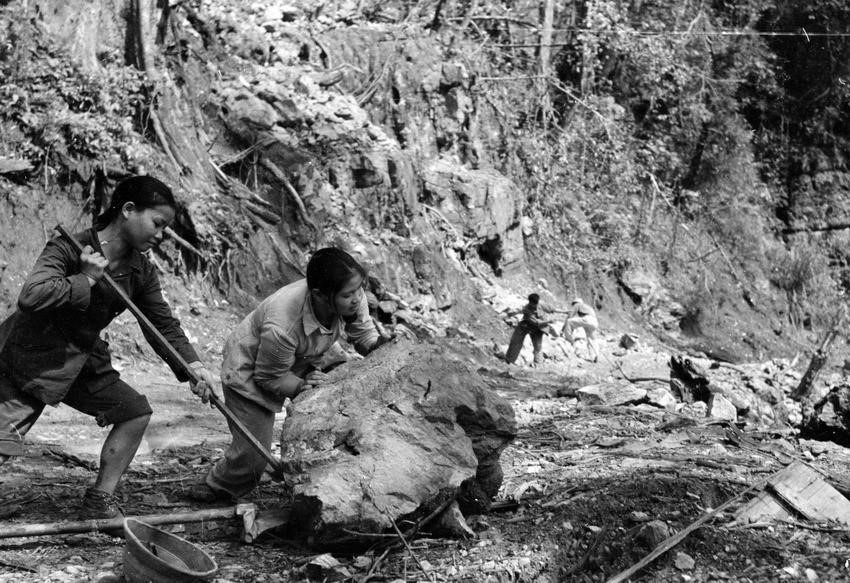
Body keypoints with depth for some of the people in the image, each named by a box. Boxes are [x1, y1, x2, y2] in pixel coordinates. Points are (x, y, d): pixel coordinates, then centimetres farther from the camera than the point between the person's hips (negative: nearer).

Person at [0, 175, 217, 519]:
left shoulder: (140, 272, -1)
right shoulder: (68, 249, -22)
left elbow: (164, 325, 1)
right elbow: (31, 296, -37)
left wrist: (192, 365, -13)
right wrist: (85, 280, -30)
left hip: (84, 362, 8)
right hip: (29, 359, -7)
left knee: (136, 411, 3)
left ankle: (99, 502, 11)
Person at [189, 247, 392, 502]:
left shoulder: (353, 300, -27)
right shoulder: (282, 327, -43)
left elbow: (363, 334, -7)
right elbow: (269, 377, -25)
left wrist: (380, 344, -27)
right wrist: (301, 387, -39)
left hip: (301, 365, 6)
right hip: (251, 372, -6)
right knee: (252, 455, -7)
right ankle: (215, 488, 24)